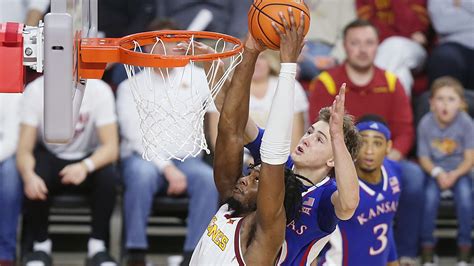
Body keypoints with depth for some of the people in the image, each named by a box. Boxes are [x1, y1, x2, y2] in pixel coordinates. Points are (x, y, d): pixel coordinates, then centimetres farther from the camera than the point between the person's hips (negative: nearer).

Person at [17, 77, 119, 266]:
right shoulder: (35, 91, -18)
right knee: (33, 182, -32)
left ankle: (98, 246, -13)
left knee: (108, 176, -32)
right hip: (50, 157, 0)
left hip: (88, 158, 0)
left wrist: (86, 166, -44)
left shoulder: (99, 90, -19)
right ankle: (40, 244, -8)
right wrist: (29, 175, -42)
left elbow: (111, 147, -22)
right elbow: (24, 149, -19)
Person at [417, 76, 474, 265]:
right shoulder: (426, 124, -8)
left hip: (459, 172, 0)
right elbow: (424, 158, -3)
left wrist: (455, 174, -25)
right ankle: (427, 248, -14)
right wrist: (437, 173, -21)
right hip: (434, 171, 0)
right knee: (430, 194, -28)